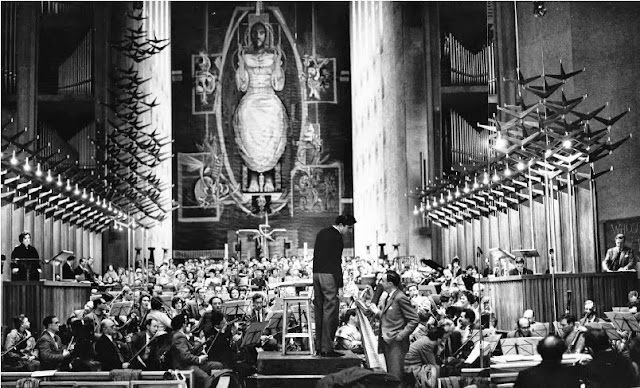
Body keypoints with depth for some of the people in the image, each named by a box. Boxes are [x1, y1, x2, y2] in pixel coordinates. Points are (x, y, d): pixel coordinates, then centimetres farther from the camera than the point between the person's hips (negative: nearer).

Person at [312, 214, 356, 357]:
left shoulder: (321, 233, 15)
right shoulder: (336, 238, -12)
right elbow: (336, 262, -15)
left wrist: (315, 274, 20)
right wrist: (339, 284, -14)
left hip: (317, 274, 9)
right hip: (329, 275, -9)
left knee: (319, 311, 11)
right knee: (330, 312, -7)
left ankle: (319, 346, 15)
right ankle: (327, 349, -8)